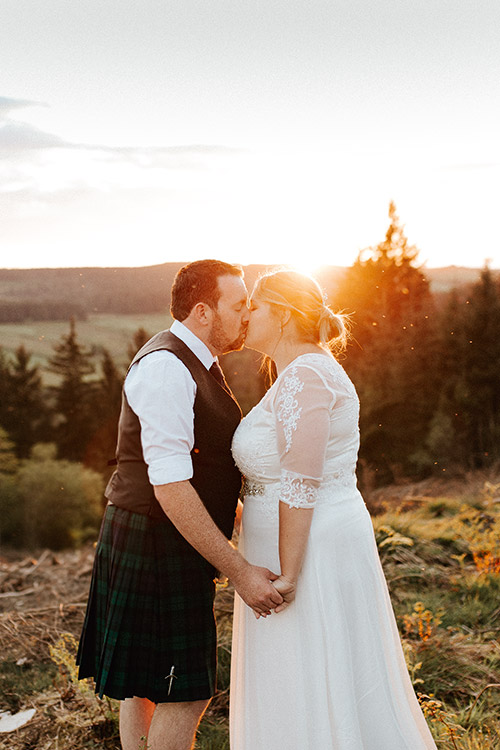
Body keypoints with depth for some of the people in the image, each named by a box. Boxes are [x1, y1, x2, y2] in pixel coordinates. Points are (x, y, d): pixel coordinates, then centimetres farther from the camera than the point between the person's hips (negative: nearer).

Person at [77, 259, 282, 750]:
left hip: (169, 544, 10)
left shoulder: (192, 361, 11)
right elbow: (170, 488, -28)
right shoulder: (165, 368, -22)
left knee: (146, 683, 20)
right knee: (186, 693, -1)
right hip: (156, 545, -10)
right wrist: (239, 572, -25)